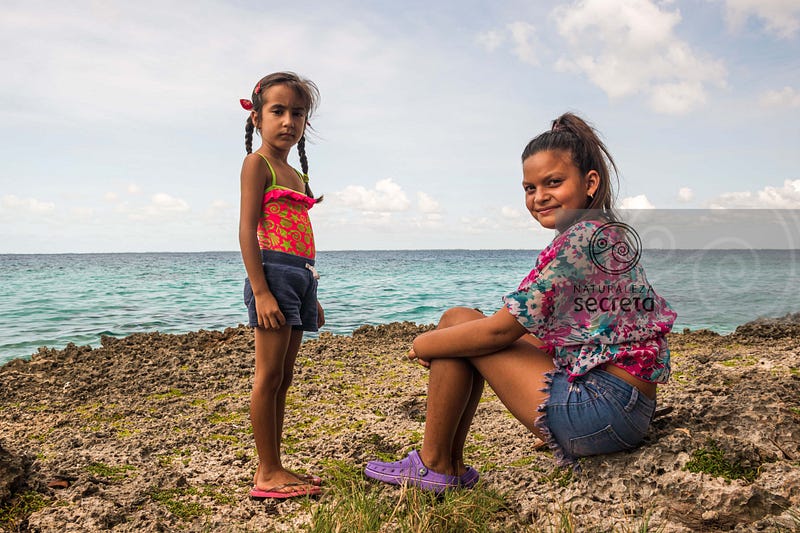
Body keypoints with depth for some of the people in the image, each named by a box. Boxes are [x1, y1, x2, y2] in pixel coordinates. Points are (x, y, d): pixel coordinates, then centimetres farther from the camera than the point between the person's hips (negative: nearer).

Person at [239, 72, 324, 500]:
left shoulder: (296, 175, 22)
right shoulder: (258, 163, -2)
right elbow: (247, 229, -11)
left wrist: (311, 297, 21)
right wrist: (261, 291, -20)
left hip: (300, 277, 9)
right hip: (274, 272, -9)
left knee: (282, 378, 11)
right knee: (269, 376, -5)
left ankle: (275, 468, 19)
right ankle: (268, 473, 3)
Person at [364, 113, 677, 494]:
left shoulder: (581, 237, -17)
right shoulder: (611, 233, 14)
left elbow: (501, 330, -16)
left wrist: (425, 344, 0)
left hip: (602, 410, -10)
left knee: (457, 321, -5)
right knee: (464, 322, 15)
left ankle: (434, 465, 6)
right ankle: (451, 464, 19)